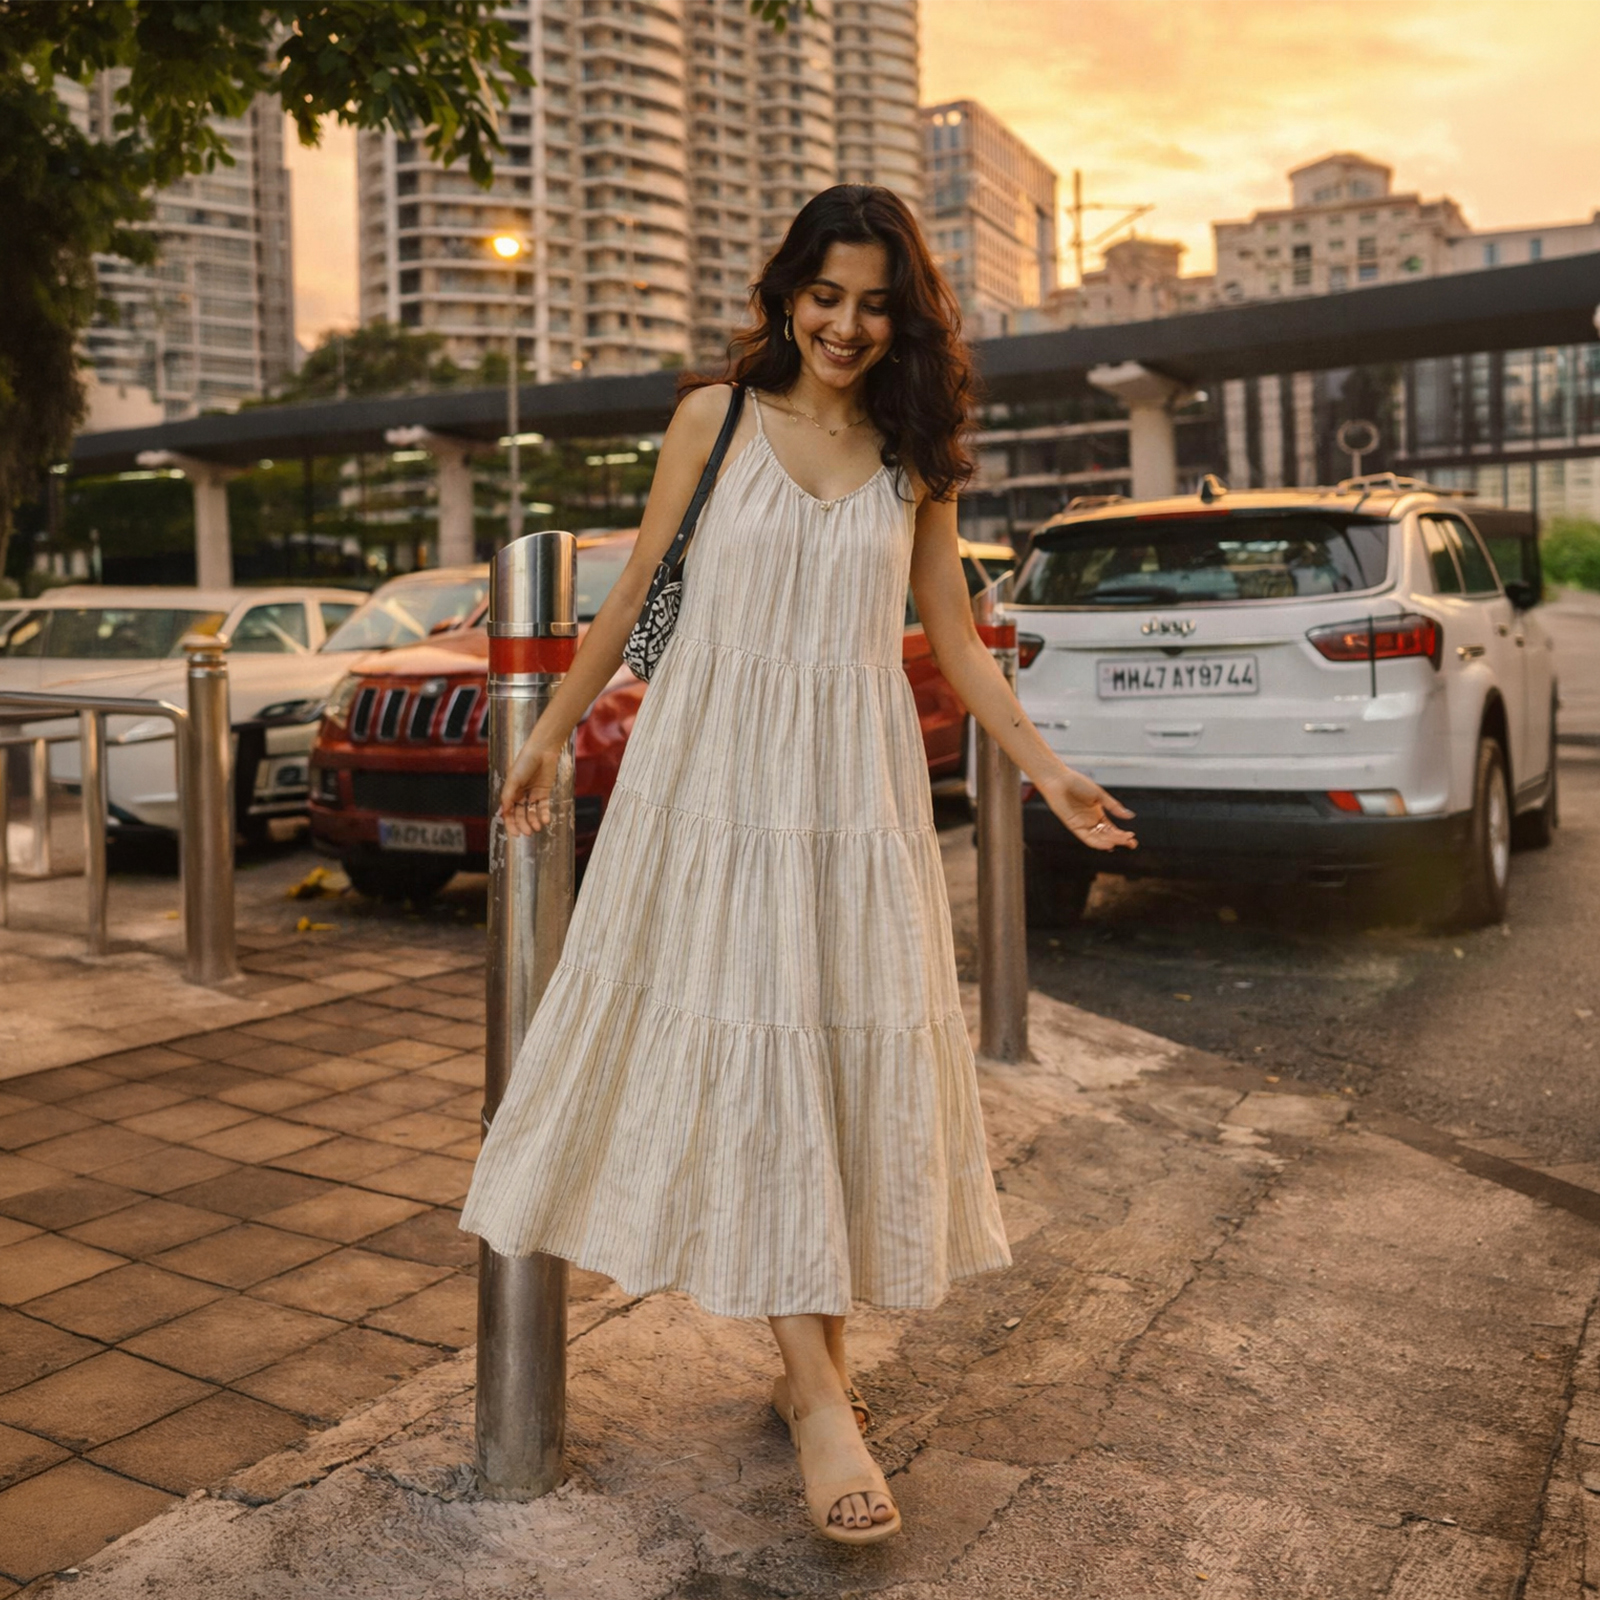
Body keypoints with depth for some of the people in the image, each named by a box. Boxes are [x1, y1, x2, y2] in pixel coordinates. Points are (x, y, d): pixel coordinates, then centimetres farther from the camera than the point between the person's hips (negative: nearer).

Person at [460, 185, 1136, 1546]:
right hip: (715, 769, -2)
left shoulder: (911, 457, 10)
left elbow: (954, 638, 12)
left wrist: (1048, 771, 9)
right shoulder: (717, 418, 5)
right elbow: (636, 593, 9)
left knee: (853, 1047, 2)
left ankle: (814, 1352, 18)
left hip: (854, 781, 2)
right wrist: (553, 733, 10)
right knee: (745, 1041, -7)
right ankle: (819, 1396, -3)